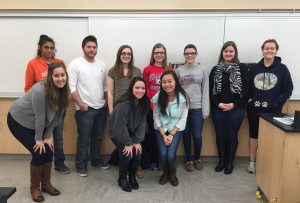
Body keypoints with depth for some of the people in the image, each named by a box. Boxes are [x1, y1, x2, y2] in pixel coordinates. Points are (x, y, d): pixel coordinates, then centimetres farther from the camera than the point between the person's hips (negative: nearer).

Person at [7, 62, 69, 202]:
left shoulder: (63, 91, -12)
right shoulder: (40, 90, -34)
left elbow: (57, 115, -7)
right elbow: (40, 116, -27)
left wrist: (48, 136, -6)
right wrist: (38, 139, -18)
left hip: (37, 124, 7)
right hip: (19, 121, -6)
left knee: (49, 150, 0)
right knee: (39, 152, -11)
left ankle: (46, 184, 20)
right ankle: (34, 188, 10)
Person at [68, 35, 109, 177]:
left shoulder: (102, 65, 10)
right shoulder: (75, 64, -6)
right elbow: (72, 87, -11)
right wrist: (81, 104, -15)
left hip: (101, 107, 5)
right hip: (85, 109, -5)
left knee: (98, 136, 16)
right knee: (84, 138, 2)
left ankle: (96, 160, 32)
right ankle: (81, 165, 17)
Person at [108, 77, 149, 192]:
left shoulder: (144, 103, -10)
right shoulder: (123, 104, -30)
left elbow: (142, 123, -7)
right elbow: (120, 126, -26)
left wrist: (137, 141, -12)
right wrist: (128, 143, -19)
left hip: (131, 134, 5)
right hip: (117, 133, -5)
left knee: (138, 153, -12)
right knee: (127, 154, -21)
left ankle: (132, 177, 16)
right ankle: (122, 179, 6)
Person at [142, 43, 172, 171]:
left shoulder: (169, 70, 7)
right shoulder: (147, 70, 4)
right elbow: (145, 89, 2)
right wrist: (152, 103, -9)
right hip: (151, 108, 0)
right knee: (152, 134, 7)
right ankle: (153, 161, 20)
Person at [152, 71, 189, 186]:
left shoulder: (183, 97, -15)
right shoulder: (158, 97, -12)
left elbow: (183, 118, -9)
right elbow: (156, 117, -5)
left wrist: (171, 134, -13)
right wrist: (163, 135, -11)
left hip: (176, 129, -1)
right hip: (161, 129, 1)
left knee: (171, 155, -16)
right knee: (162, 154, -14)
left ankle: (173, 174, 18)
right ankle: (165, 173, 20)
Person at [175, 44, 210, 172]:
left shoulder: (202, 71, 4)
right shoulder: (178, 71, 5)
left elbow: (205, 91, 2)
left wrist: (206, 110, -3)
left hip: (197, 108, 0)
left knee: (197, 136, 0)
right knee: (186, 135, 8)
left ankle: (197, 158, 25)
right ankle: (189, 160, 25)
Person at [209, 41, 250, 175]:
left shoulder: (242, 68, 1)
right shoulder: (215, 69, 8)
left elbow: (245, 89, -4)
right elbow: (211, 90, 4)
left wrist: (233, 104, -12)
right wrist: (219, 104, -9)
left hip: (236, 109, -2)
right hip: (218, 108, 2)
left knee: (232, 136, 4)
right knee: (220, 135, 9)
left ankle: (230, 162, 22)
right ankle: (221, 160, 27)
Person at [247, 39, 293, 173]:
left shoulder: (282, 69, 0)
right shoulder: (255, 68, 6)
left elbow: (288, 89, -1)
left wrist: (278, 102, -12)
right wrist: (249, 99, -2)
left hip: (273, 110, -2)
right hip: (254, 109, 2)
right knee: (253, 135, 10)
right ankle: (252, 162, 23)